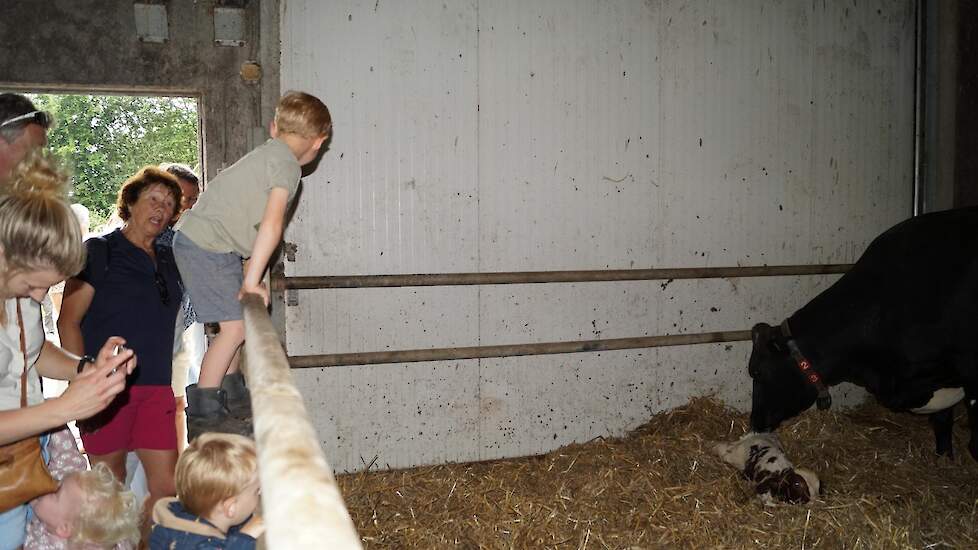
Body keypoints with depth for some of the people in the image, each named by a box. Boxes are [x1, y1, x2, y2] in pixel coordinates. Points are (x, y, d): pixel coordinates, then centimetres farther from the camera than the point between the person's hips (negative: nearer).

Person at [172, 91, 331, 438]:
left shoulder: (269, 153, 14)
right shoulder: (286, 163, -16)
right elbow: (271, 225, -26)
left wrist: (249, 276, 20)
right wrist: (253, 282, -24)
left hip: (214, 245, 9)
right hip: (205, 246, -9)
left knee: (240, 320, 16)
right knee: (236, 325, -9)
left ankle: (232, 396, 29)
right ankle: (202, 415, -1)